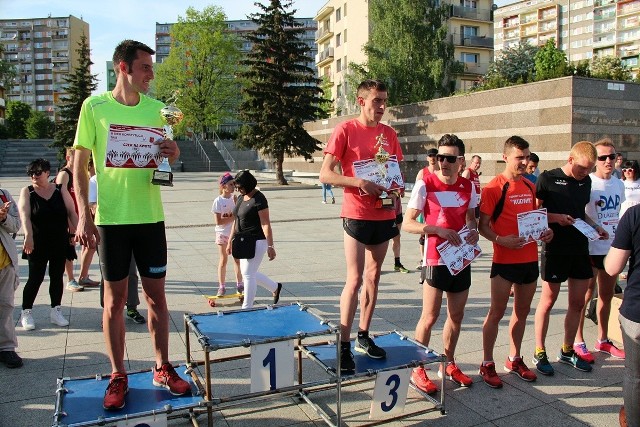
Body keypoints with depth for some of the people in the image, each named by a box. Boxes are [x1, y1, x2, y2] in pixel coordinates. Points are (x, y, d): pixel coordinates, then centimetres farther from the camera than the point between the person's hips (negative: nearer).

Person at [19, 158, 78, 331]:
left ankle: (56, 311, 18)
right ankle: (26, 313, 14)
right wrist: (28, 236, -27)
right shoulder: (27, 192, 0)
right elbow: (25, 215, -13)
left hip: (60, 242, 2)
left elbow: (71, 212, 3)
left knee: (57, 276, 7)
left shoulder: (60, 189, 5)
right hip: (37, 243, -2)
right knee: (35, 278, -1)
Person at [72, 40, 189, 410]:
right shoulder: (94, 106, -2)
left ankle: (163, 368, 22)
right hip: (111, 217, -2)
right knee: (115, 300, 6)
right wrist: (84, 215, -11)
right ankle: (119, 377, 20)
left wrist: (173, 153, -10)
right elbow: (80, 165, -2)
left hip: (150, 216, 3)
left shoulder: (155, 108, 7)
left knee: (156, 294, 8)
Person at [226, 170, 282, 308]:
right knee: (248, 273, 16)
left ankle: (247, 308, 9)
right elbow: (236, 221, 16)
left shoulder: (258, 199, -16)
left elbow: (266, 225, -19)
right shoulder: (241, 198, 9)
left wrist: (270, 246, -22)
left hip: (257, 242, -9)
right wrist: (230, 241, 18)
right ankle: (275, 288, 36)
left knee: (248, 274, -4)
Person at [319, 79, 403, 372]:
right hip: (357, 214, -6)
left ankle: (363, 337, 25)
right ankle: (344, 345, 6)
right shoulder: (345, 130, -6)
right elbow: (325, 174, -11)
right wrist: (360, 182, -23)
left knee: (373, 278, 12)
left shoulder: (389, 134, 10)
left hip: (384, 215, 6)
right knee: (355, 280, -6)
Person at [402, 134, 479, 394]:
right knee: (430, 317, -2)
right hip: (435, 259, -5)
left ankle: (449, 364, 33)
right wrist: (439, 229, -24)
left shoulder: (468, 187, 3)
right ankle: (418, 370, 14)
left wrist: (474, 231, -4)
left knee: (457, 315, 15)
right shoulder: (425, 185, -11)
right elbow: (407, 224, -12)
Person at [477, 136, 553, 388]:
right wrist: (501, 240, -28)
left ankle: (514, 359, 32)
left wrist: (545, 231, 2)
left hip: (530, 259, 7)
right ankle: (487, 364, 14)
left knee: (522, 311, 16)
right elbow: (483, 226, -12)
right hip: (505, 261, -7)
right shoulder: (494, 188, -10)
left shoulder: (530, 186, 10)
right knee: (496, 313, 1)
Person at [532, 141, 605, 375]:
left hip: (580, 249, 6)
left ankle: (567, 351, 27)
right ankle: (539, 352, 16)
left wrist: (594, 226, 4)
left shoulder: (585, 181, 10)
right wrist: (556, 217, -21)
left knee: (578, 303, 11)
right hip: (555, 249, -6)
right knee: (548, 301, 3)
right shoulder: (548, 178, -8)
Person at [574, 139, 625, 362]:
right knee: (585, 296, 1)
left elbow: (617, 215, 18)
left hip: (613, 247, 7)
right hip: (591, 249, -7)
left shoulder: (619, 184, 8)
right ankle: (578, 342, 13)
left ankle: (603, 340, 29)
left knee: (607, 295, 15)